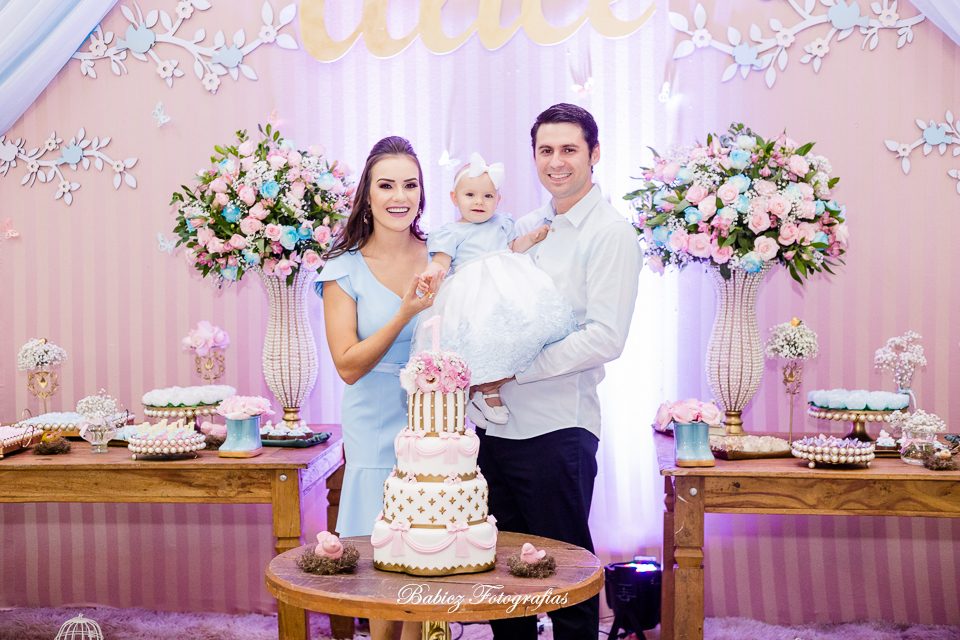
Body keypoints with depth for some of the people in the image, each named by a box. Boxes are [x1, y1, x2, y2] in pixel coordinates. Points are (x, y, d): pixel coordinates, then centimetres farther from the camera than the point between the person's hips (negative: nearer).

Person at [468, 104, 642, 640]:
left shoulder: (611, 234, -7)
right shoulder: (524, 229, 15)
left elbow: (605, 338, -16)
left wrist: (513, 369, -17)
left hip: (555, 428, -7)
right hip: (495, 424, 7)